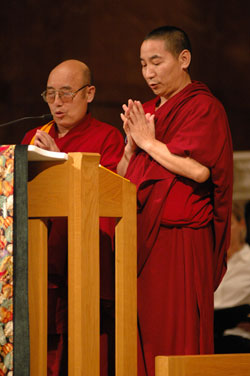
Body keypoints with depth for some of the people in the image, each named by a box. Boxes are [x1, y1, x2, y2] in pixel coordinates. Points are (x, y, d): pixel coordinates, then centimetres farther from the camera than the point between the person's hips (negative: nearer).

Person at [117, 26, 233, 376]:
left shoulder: (203, 107, -4)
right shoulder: (147, 112, 19)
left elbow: (198, 169, -19)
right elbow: (122, 179, 19)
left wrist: (148, 141, -9)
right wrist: (132, 144, 0)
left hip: (180, 241, -7)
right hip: (141, 238, 7)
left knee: (176, 336, -8)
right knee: (144, 334, 2)